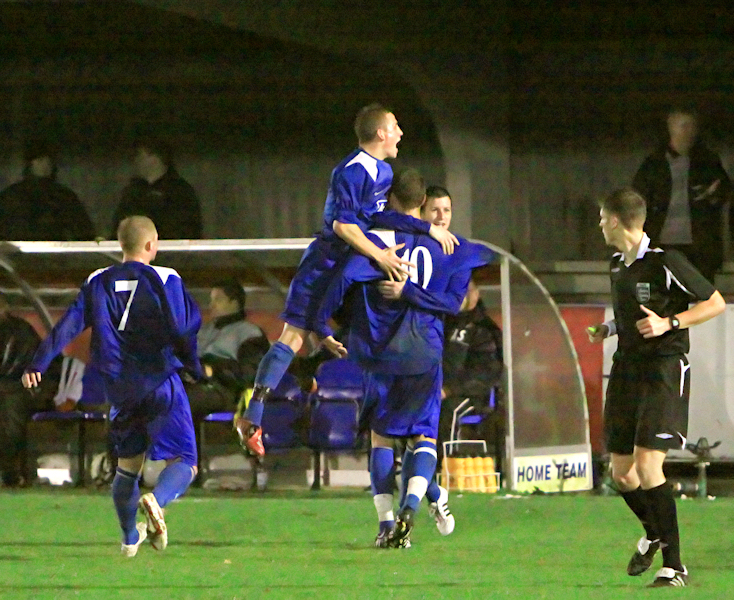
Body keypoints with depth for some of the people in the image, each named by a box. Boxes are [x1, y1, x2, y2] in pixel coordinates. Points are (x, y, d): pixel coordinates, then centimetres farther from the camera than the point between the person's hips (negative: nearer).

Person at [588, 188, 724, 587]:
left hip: (664, 371, -8)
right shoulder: (617, 265, 12)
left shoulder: (665, 263, -13)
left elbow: (715, 303, -9)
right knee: (621, 472, 10)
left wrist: (669, 323, -19)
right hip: (626, 370, 8)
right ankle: (654, 533, 39)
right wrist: (608, 329, 12)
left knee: (647, 467, -18)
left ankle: (674, 566, -12)